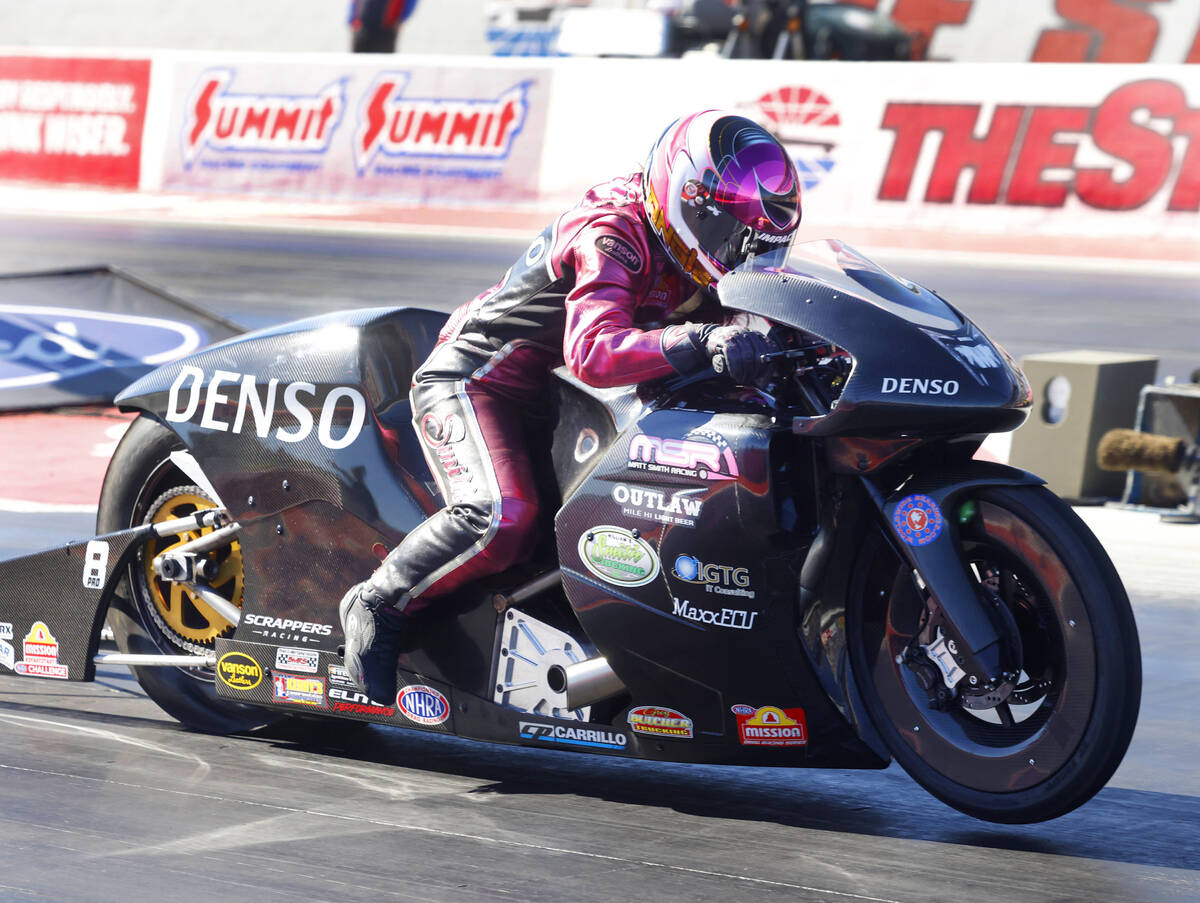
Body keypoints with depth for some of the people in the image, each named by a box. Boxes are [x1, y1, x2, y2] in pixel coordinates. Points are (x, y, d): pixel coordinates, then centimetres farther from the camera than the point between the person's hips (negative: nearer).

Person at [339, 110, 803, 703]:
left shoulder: (684, 252, 2)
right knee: (502, 520, -30)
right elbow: (592, 351, -42)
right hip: (471, 380, -10)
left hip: (545, 389, 10)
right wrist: (699, 342, -54)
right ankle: (377, 606, -11)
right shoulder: (611, 238, -26)